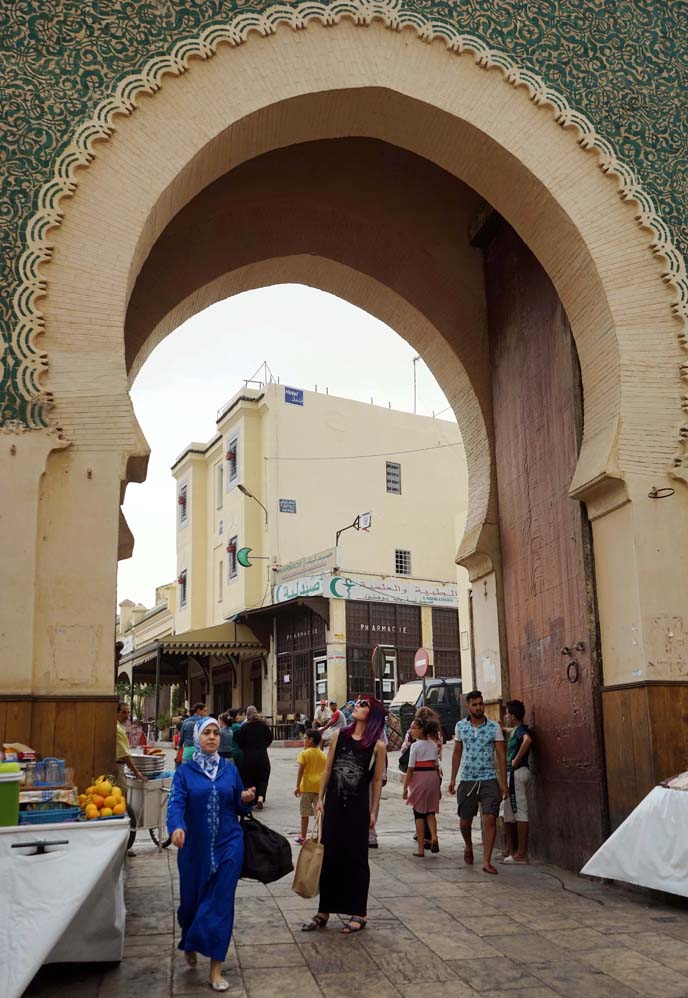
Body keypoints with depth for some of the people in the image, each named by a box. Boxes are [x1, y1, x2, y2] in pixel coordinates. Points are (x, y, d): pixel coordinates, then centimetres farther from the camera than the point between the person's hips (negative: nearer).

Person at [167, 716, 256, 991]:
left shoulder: (230, 769, 4)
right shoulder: (185, 771, -2)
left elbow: (239, 808, 11)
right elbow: (176, 803, -16)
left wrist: (247, 800, -12)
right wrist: (177, 827, -36)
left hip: (228, 844, 1)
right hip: (195, 847, 0)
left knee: (220, 902, -2)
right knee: (192, 899, 11)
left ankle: (216, 968, 8)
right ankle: (190, 943, 44)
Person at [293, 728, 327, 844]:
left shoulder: (304, 754, -6)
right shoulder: (323, 755, 7)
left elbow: (300, 770, -13)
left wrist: (298, 786, -10)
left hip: (306, 786, -3)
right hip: (319, 786, 3)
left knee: (305, 813, 7)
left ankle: (303, 837, 15)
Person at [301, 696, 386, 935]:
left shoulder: (377, 745, -8)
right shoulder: (339, 735, 1)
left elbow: (377, 780, -2)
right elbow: (328, 769, 7)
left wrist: (373, 811, -1)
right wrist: (320, 798, 6)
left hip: (358, 807, -3)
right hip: (333, 804, 3)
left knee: (355, 858, 6)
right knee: (329, 856, 9)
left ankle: (359, 913, 19)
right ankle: (324, 911, 21)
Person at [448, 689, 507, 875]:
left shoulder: (494, 727, -2)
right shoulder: (460, 726, 4)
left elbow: (501, 755, -1)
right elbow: (457, 753, 12)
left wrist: (503, 782, -5)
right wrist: (452, 778, 9)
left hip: (489, 780, -2)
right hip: (467, 780, 2)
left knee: (490, 819, -11)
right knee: (465, 821, 10)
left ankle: (486, 861, -3)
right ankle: (468, 847, 40)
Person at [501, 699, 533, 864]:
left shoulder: (520, 729, -12)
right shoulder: (515, 730, 16)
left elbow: (527, 740, -36)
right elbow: (508, 730, 43)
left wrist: (517, 760, -27)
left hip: (517, 773, -10)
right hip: (512, 773, 10)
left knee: (519, 812, -8)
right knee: (509, 813, 15)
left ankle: (522, 854, -6)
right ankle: (511, 850, 24)